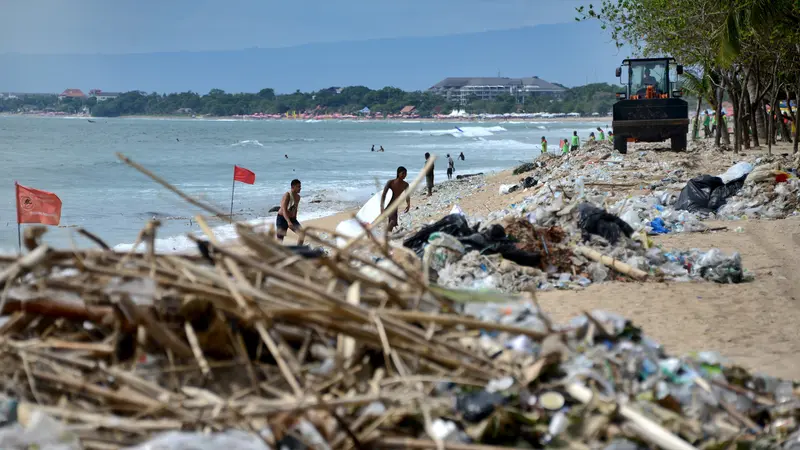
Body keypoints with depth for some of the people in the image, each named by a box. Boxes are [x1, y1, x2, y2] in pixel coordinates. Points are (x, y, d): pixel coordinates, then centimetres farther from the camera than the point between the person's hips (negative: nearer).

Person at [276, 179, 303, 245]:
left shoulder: (298, 197, 5)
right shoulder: (287, 195, -20)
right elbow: (284, 210, -30)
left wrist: (295, 221, 22)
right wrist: (288, 222, -41)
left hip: (292, 219, 7)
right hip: (282, 218, -7)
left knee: (302, 233, -11)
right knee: (280, 239, -4)